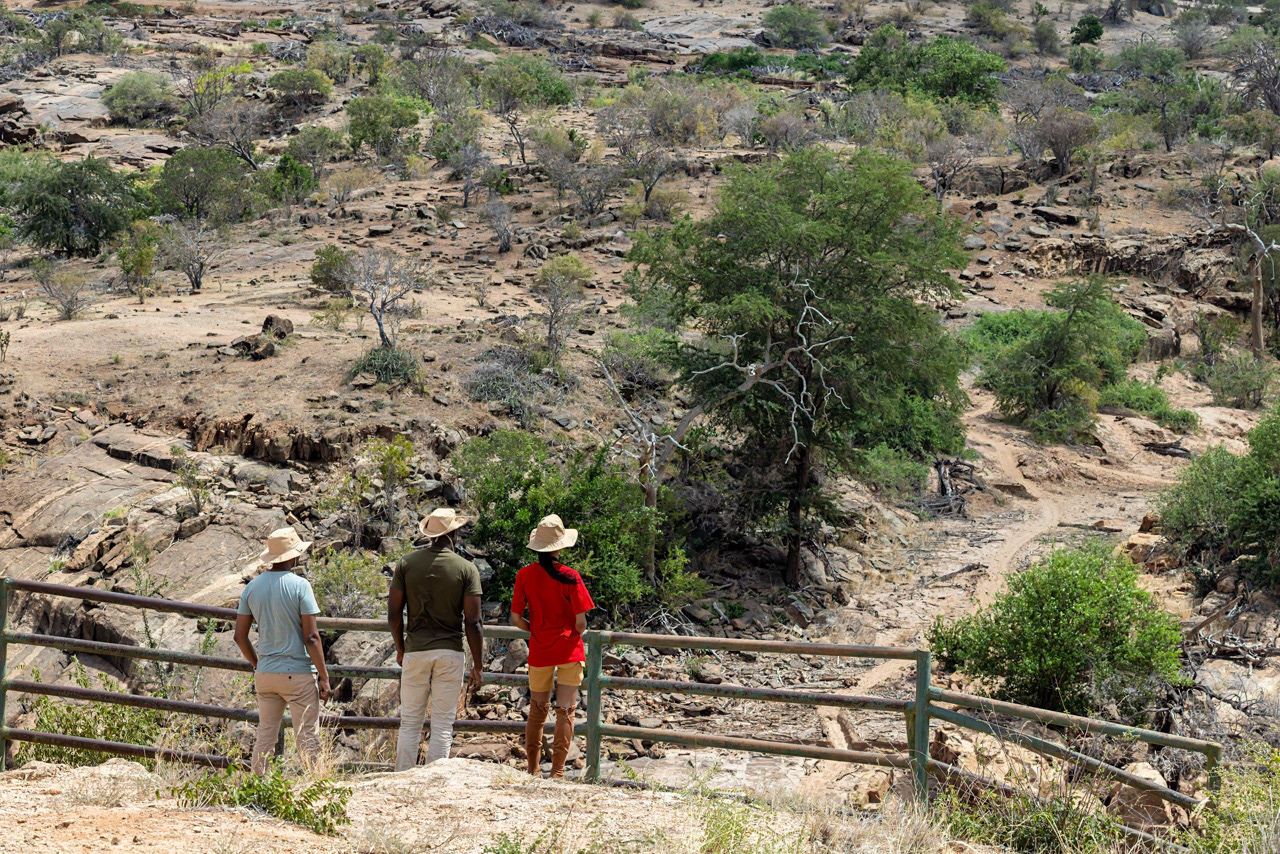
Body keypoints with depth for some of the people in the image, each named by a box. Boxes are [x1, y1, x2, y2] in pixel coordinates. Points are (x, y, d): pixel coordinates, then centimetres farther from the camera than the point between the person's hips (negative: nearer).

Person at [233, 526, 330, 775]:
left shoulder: (252, 587, 6)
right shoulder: (299, 585, -11)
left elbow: (240, 636, 10)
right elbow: (311, 637, -14)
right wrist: (324, 677, -9)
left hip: (265, 673, 5)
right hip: (298, 671, -5)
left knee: (265, 736, 13)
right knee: (307, 738, -1)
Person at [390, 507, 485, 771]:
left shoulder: (407, 562, 1)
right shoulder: (466, 568, -4)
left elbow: (393, 613, 1)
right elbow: (472, 621, -7)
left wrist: (400, 648, 16)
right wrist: (477, 665, 0)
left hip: (415, 651, 1)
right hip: (450, 651, -1)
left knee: (409, 723, 9)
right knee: (442, 726, 4)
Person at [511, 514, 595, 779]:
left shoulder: (524, 575, -4)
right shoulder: (569, 577, -12)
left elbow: (516, 619, -2)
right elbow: (580, 622, -13)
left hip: (539, 652, 3)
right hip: (569, 650, -3)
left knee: (537, 710, 15)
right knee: (565, 711, 2)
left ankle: (532, 770, 20)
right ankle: (557, 771, 0)